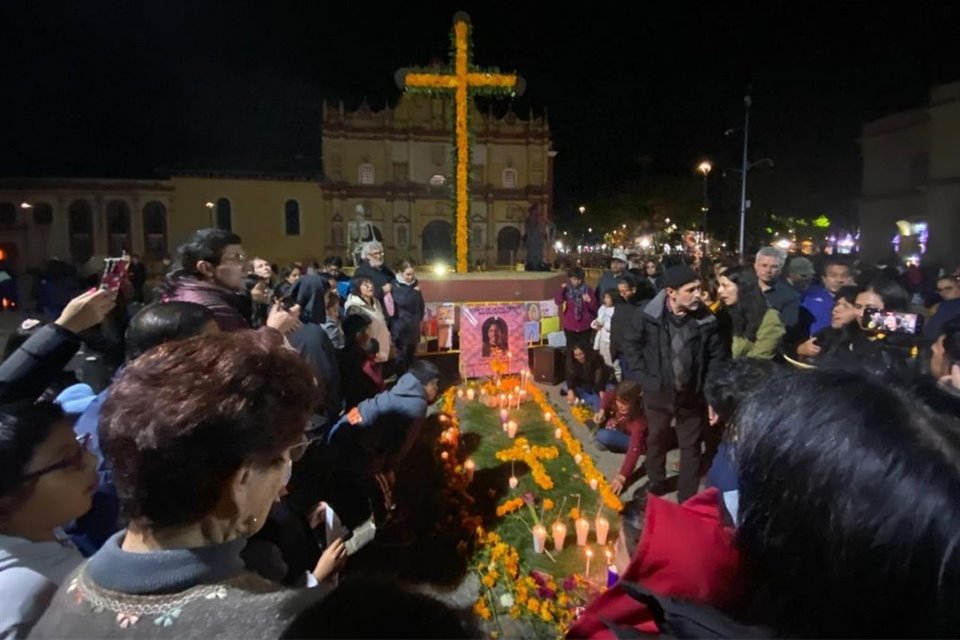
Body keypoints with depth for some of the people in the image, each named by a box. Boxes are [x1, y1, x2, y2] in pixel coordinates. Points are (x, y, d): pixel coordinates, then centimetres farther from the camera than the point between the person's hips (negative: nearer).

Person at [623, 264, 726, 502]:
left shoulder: (706, 319, -13)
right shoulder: (648, 315, -15)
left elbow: (717, 354, 1)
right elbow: (631, 345, -2)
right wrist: (643, 377, -6)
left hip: (692, 395, 0)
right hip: (658, 392, 0)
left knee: (691, 447, 12)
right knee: (656, 441, 20)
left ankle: (687, 498, 28)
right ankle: (656, 486, 43)